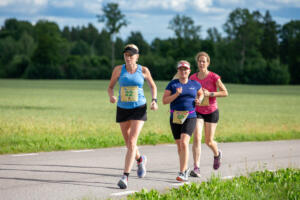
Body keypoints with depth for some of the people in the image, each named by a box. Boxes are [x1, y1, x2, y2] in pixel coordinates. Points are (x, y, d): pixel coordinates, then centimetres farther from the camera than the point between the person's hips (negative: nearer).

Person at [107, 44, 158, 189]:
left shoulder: (143, 70, -3)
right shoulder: (119, 69, -3)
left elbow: (153, 86, 12)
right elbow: (110, 87, 5)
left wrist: (154, 101, -3)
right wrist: (111, 96, -16)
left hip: (139, 109, -3)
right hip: (122, 110, 3)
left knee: (132, 142, -16)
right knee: (128, 143, 14)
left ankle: (125, 177, -18)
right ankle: (140, 160, 47)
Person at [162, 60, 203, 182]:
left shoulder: (195, 84, 6)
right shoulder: (172, 84, 1)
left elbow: (200, 93, 26)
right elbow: (164, 101, -4)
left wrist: (199, 100, 4)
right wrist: (176, 94, -18)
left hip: (190, 118, -2)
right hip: (175, 118, 2)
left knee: (184, 143, -19)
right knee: (179, 145, 11)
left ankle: (182, 173, -21)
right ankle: (185, 169, 33)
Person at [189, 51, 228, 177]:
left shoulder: (214, 77, -12)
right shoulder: (193, 78, -1)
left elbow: (225, 93, -12)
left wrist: (210, 94, -22)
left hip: (211, 112, -2)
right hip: (197, 112, 2)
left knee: (209, 141, 7)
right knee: (197, 138, -16)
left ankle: (217, 154, 43)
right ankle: (196, 168, -17)